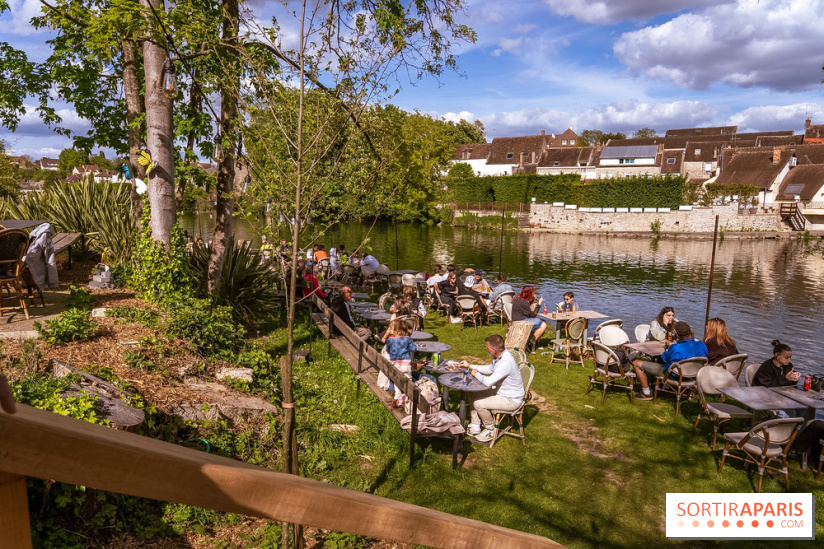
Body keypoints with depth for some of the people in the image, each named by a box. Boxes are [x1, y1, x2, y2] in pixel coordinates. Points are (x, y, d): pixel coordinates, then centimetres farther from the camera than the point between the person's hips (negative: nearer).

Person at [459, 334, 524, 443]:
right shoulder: (499, 356, -2)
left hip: (511, 400, -10)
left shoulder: (506, 363, -33)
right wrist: (470, 366, 17)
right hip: (501, 392, 10)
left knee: (478, 403, -20)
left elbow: (488, 382, -33)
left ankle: (490, 430, 3)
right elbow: (490, 369, 19)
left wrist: (476, 374, -14)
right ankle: (475, 427, 17)